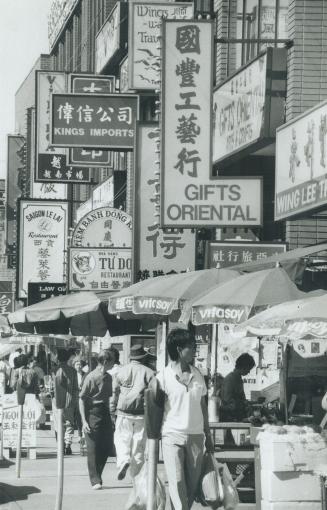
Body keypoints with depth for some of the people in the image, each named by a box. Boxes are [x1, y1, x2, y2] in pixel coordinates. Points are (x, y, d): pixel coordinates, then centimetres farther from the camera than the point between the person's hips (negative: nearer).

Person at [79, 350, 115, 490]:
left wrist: (110, 417, 15)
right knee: (93, 449, -2)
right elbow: (82, 399, -10)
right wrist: (84, 421, -15)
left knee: (107, 448, 5)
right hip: (92, 414, -6)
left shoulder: (108, 378, 10)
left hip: (105, 414, 7)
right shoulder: (91, 377, -11)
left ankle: (97, 475, 21)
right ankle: (95, 481, 5)